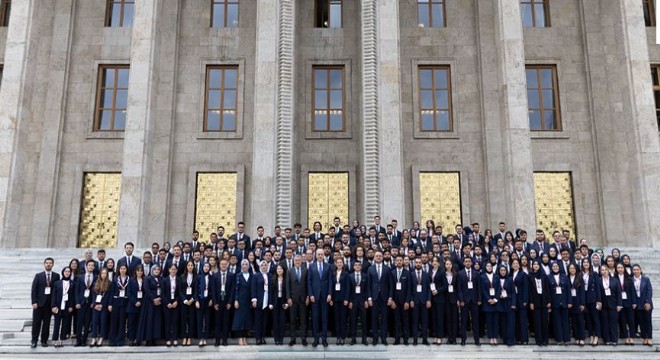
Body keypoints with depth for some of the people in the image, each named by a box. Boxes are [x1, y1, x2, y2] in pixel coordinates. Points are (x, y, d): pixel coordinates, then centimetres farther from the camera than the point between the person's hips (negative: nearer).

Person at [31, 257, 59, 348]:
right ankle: (34, 340, 11)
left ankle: (44, 340, 14)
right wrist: (34, 302, -8)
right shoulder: (38, 276, 4)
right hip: (39, 302, 0)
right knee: (36, 322, 2)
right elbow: (34, 289, 1)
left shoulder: (56, 276, 3)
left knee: (46, 323, 5)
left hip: (50, 303, 0)